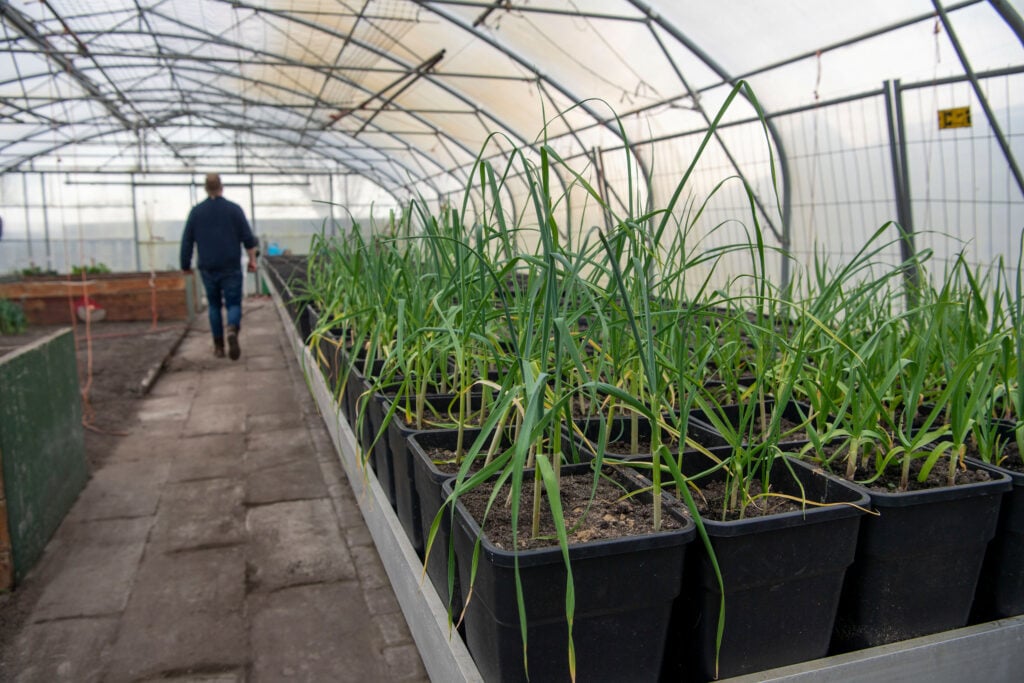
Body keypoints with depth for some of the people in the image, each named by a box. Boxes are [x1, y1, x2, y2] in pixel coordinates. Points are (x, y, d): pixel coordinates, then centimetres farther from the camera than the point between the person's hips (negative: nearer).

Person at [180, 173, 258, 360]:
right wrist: (252, 260, 5)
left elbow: (187, 241, 4)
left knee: (214, 305, 14)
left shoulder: (196, 211, 2)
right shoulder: (234, 209, -3)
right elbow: (248, 238, -5)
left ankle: (218, 347, 15)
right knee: (233, 304, 3)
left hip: (208, 268, 2)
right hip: (231, 268, -2)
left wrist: (185, 264, 13)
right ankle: (232, 330, -28)